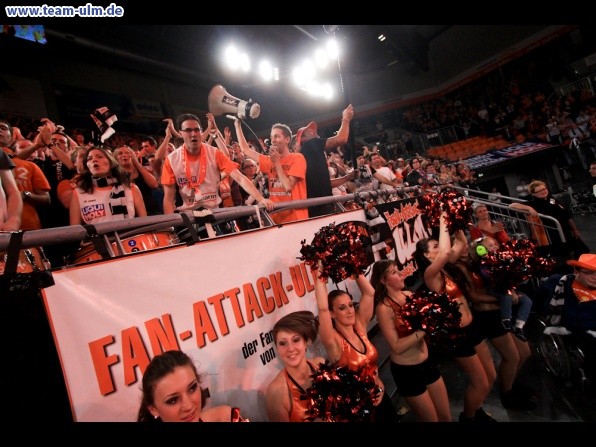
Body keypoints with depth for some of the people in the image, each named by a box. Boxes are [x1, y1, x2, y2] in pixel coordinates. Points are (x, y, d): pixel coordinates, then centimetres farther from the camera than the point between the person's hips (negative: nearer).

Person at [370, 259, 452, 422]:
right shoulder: (384, 308, -21)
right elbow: (397, 347, -23)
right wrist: (423, 330, -25)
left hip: (427, 362, 6)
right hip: (406, 370, -6)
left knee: (446, 416, 20)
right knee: (431, 419, 14)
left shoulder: (409, 295, -3)